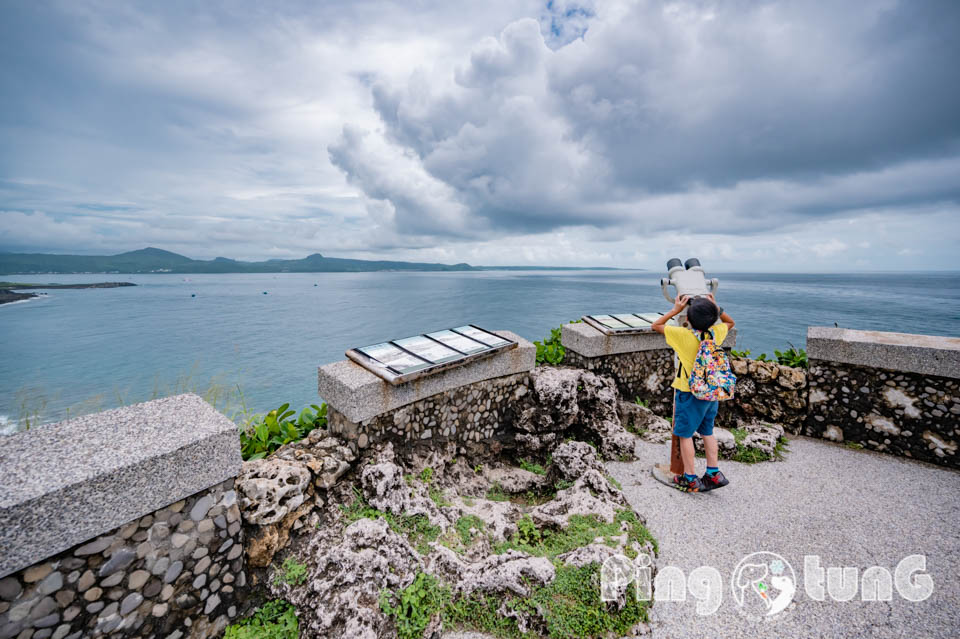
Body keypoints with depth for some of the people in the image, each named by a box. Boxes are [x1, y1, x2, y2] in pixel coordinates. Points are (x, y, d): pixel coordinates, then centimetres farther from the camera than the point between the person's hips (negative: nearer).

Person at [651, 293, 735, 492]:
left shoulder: (683, 335, -20)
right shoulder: (716, 333, -5)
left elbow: (656, 325, -7)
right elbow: (730, 322, 18)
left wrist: (675, 310, -4)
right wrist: (716, 308, 6)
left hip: (689, 393, -6)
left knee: (685, 434, 6)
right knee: (707, 432, 20)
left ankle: (690, 479, 14)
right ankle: (714, 473, 28)